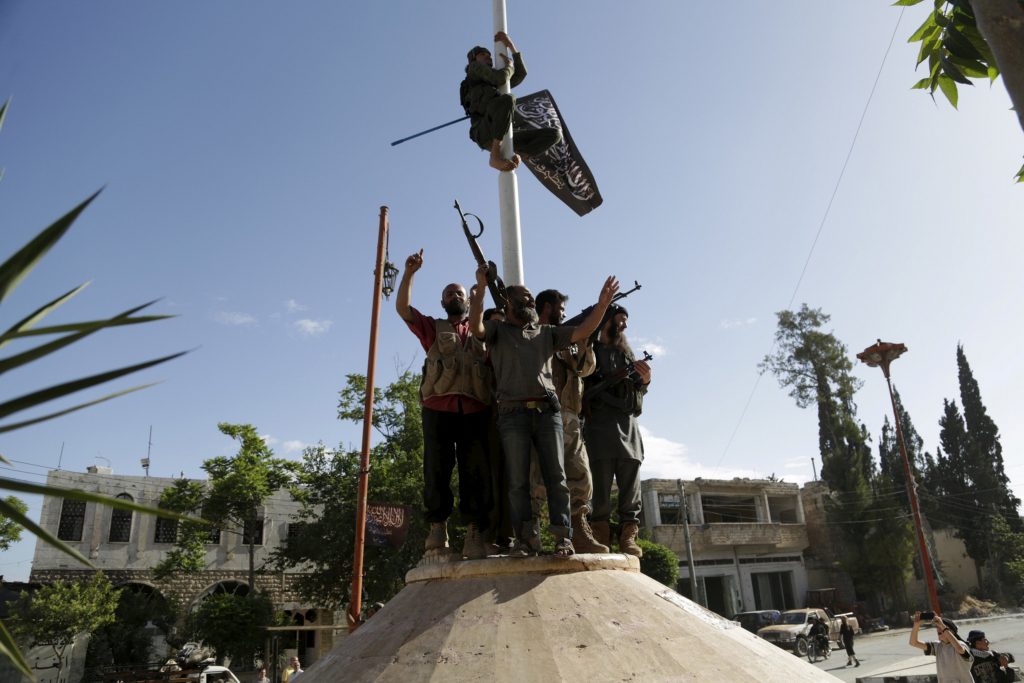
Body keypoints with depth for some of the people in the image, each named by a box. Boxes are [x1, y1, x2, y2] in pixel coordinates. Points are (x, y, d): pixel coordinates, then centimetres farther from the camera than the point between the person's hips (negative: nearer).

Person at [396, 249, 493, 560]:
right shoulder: (433, 328, 21)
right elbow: (402, 308, 9)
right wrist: (409, 273, 1)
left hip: (476, 409, 1)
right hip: (438, 407, 0)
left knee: (476, 471, -5)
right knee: (437, 469, -3)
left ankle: (475, 536, -4)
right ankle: (437, 527, 6)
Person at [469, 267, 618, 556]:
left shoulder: (547, 332, 23)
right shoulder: (498, 330, 15)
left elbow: (582, 332, 13)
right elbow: (475, 326, -6)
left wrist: (602, 304, 3)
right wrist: (481, 286, -13)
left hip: (547, 410, 2)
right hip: (512, 413, -2)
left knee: (556, 475, -5)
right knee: (517, 480, -3)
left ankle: (563, 538, -4)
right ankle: (526, 539, 1)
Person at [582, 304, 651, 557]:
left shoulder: (627, 353, 25)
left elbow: (638, 391, 19)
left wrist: (644, 380, -2)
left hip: (628, 423, 4)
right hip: (599, 422, -4)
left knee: (630, 484, -3)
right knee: (601, 482, -8)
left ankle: (628, 537, -3)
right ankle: (601, 537, -7)